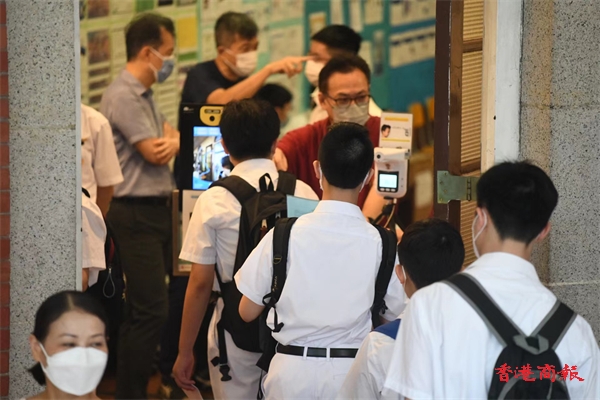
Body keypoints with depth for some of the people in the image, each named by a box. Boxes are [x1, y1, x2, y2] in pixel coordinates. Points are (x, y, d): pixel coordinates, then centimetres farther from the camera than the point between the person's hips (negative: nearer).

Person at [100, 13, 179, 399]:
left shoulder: (145, 96, 18)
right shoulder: (123, 96, -14)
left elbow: (172, 139, 15)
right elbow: (152, 152, -17)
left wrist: (174, 143, -9)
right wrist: (171, 142, 5)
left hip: (158, 209, 10)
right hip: (137, 212, -10)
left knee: (146, 309, 14)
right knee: (151, 311, -13)